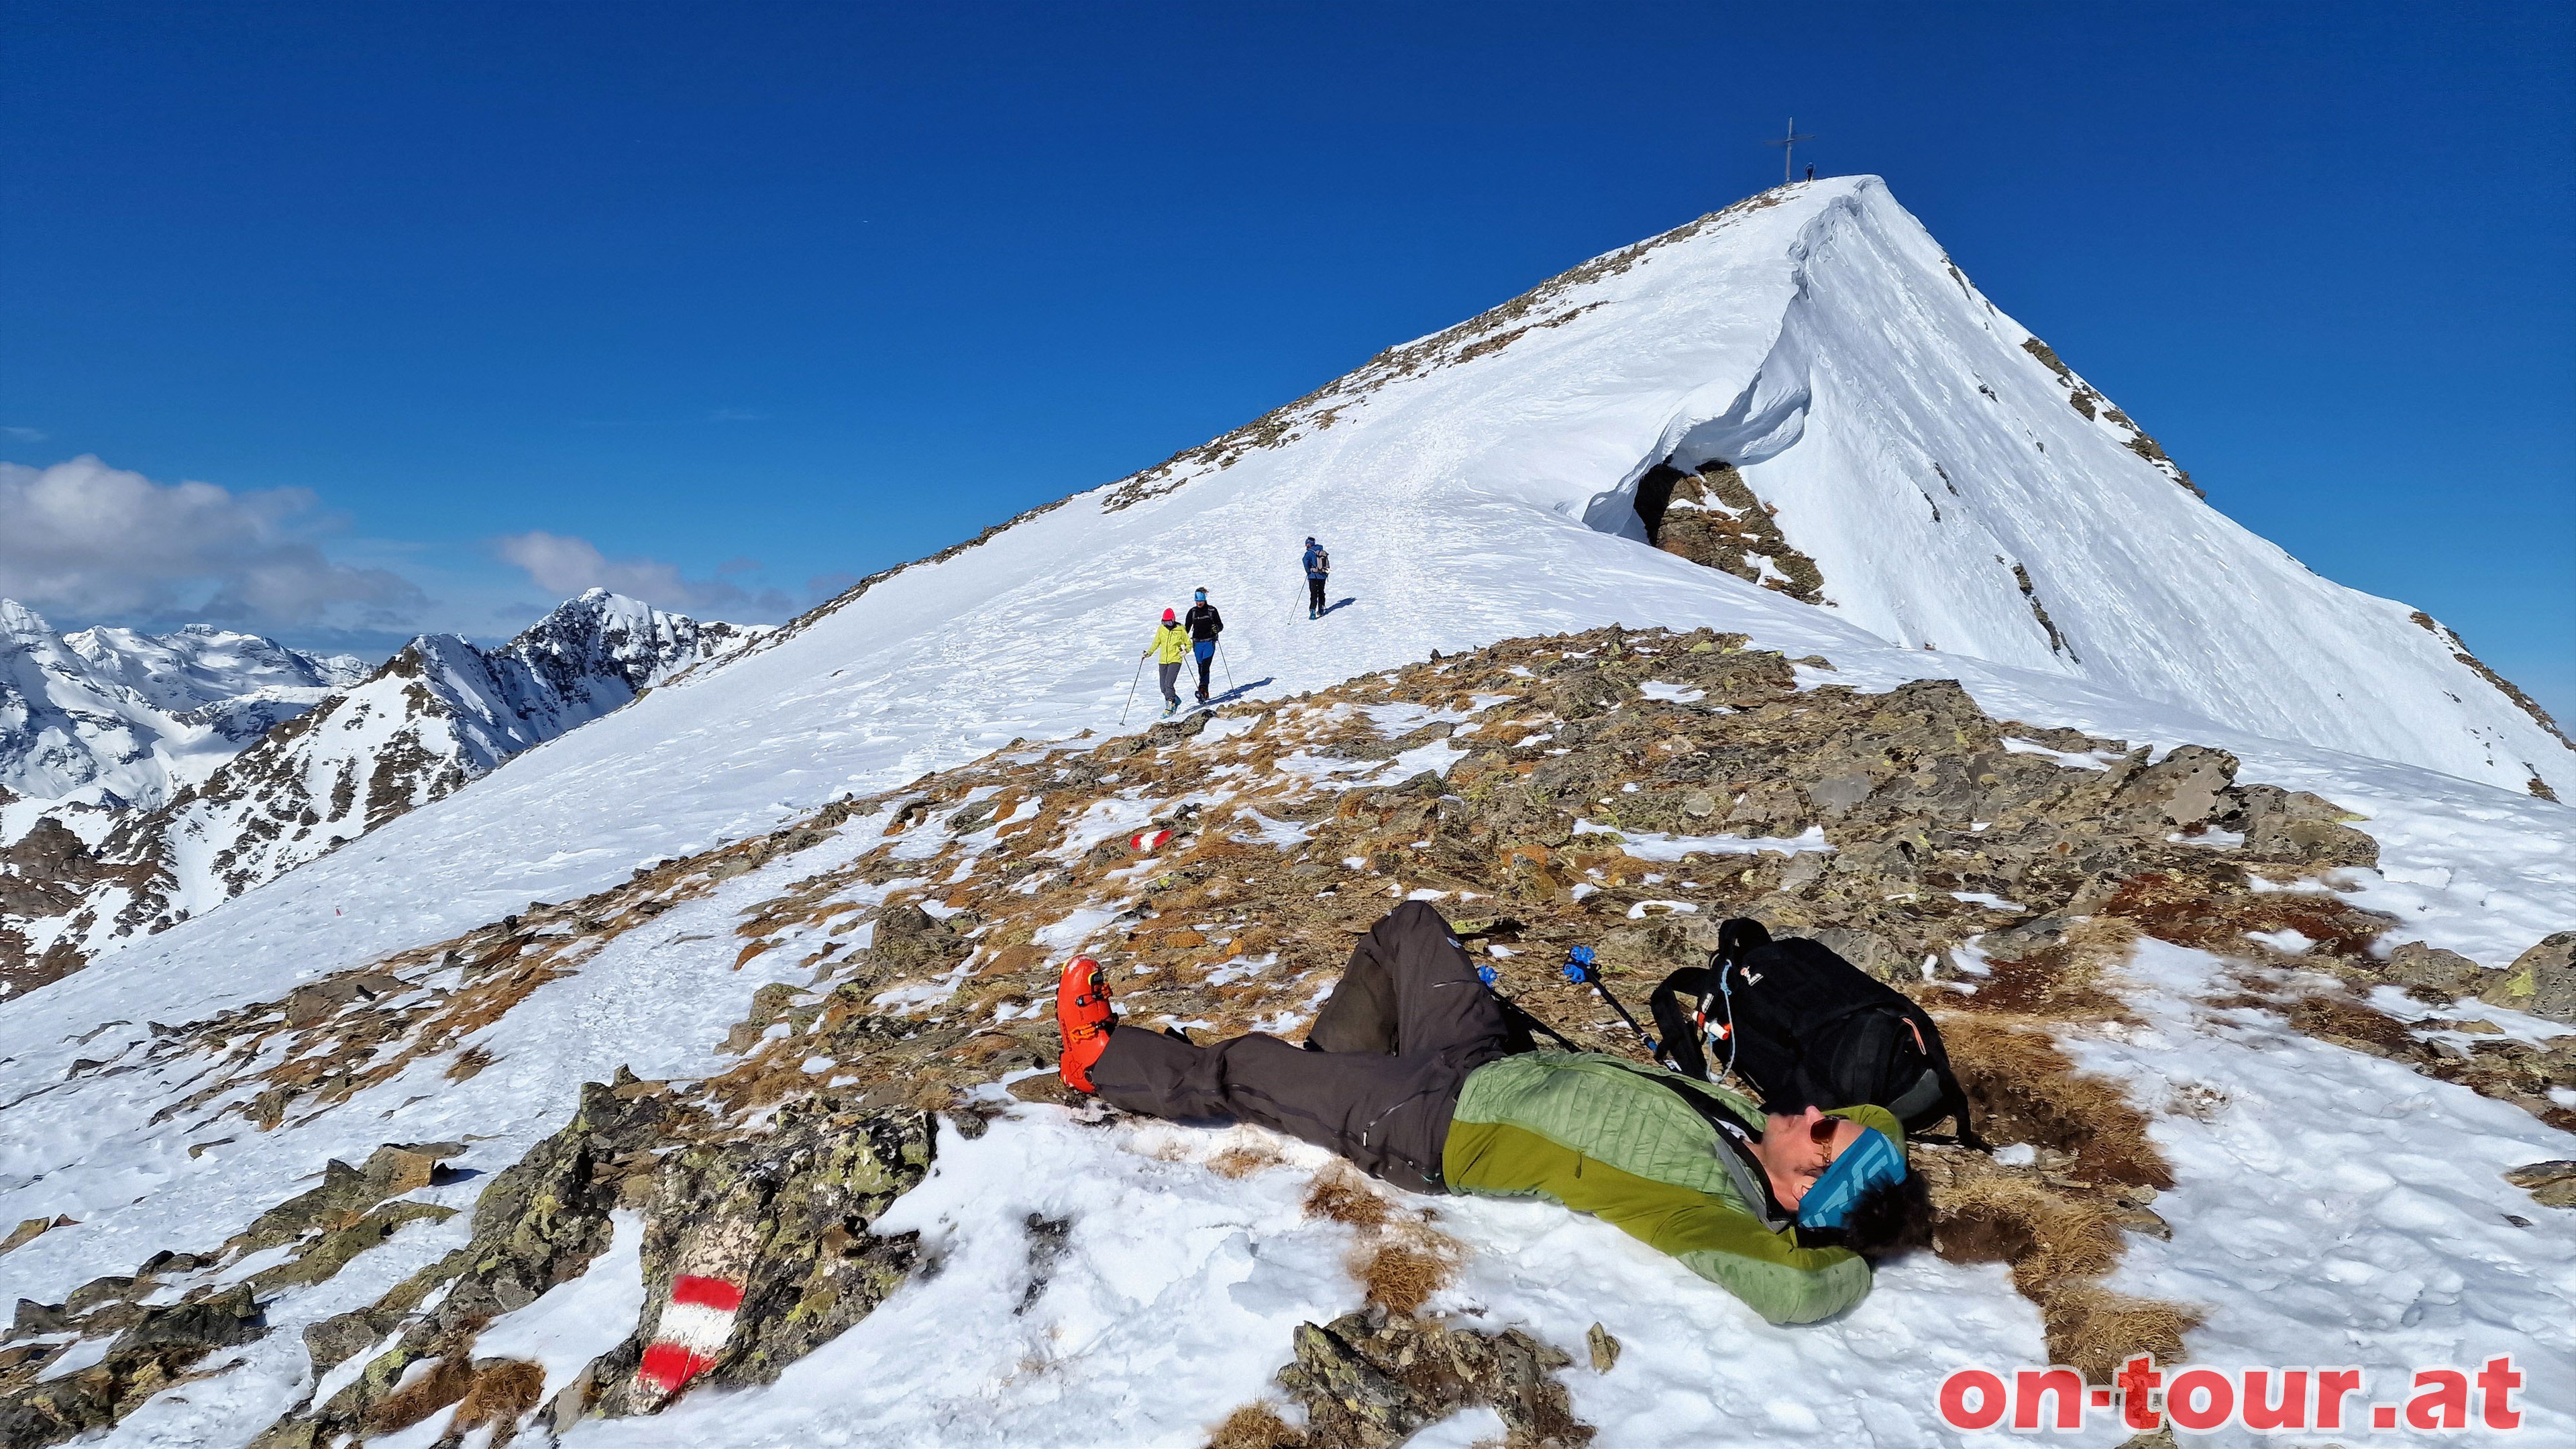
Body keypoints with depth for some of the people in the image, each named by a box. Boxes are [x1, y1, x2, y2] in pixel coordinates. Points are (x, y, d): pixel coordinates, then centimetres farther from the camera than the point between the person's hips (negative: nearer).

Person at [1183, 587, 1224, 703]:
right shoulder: (1193, 612, 7)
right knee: (1201, 667, 7)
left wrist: (1217, 628, -21)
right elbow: (1187, 627, 10)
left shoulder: (1212, 610, -1)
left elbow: (1221, 626, 2)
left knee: (1205, 667, -17)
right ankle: (1205, 693, 15)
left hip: (1209, 643, -4)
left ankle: (1203, 690, -29)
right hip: (1197, 643, 4)